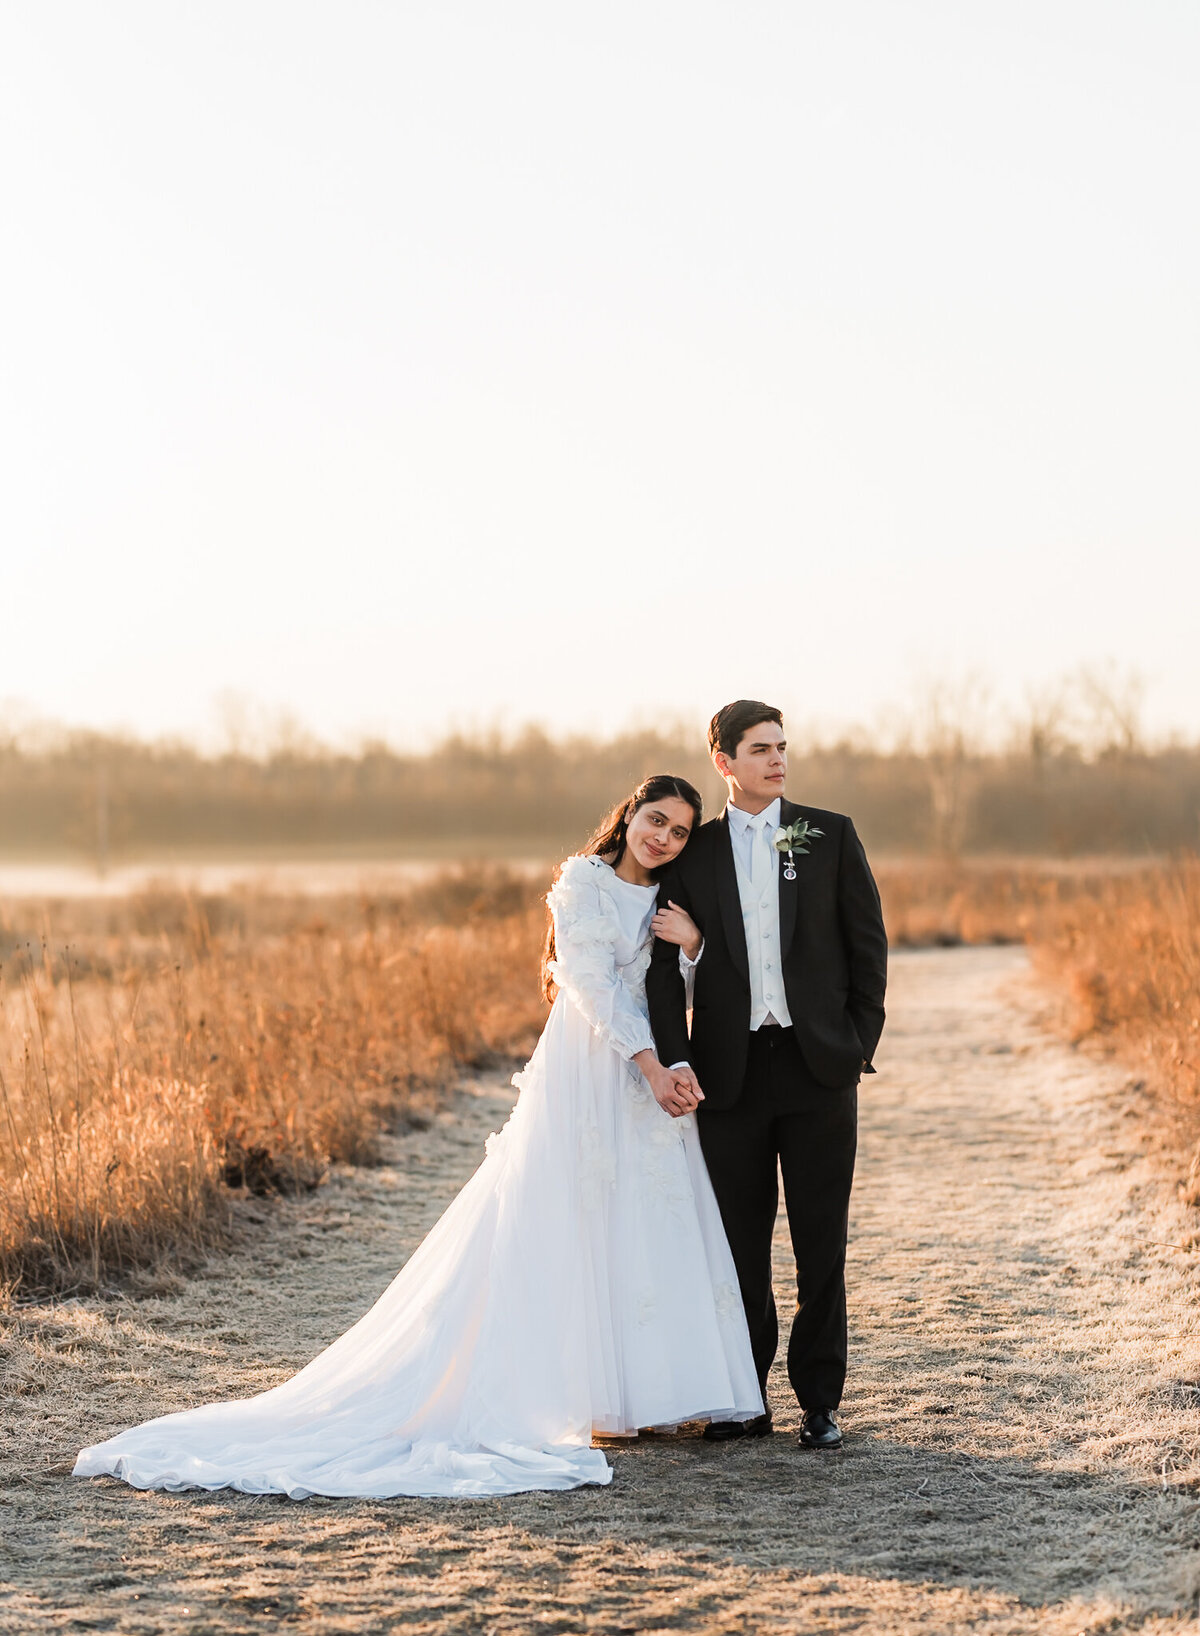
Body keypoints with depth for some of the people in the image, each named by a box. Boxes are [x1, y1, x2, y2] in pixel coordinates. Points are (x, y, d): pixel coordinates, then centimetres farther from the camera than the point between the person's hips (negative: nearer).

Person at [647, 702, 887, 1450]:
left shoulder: (830, 836, 5)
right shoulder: (693, 855, 7)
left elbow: (868, 943, 5)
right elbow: (665, 968, 5)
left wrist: (860, 1046, -2)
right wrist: (674, 1060, -9)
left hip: (818, 1066, -1)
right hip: (732, 1073, 1)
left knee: (821, 1241, 2)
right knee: (739, 1241, 6)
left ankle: (821, 1402, 11)